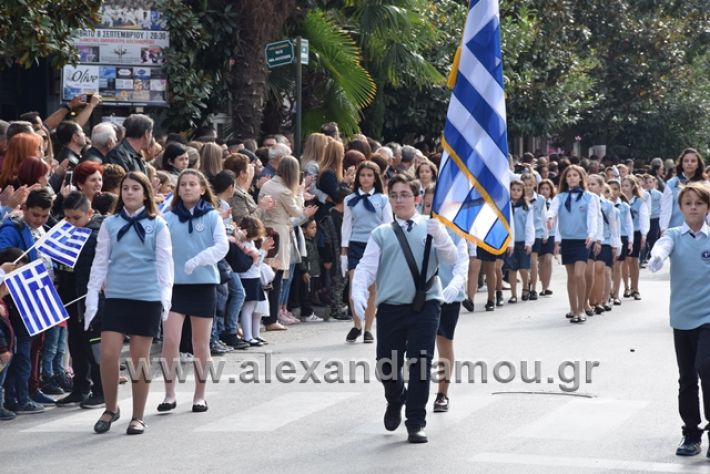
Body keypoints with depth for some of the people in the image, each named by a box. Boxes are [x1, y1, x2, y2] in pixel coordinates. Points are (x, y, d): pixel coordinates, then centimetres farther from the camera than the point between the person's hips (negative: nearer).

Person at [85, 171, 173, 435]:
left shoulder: (157, 225, 2)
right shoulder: (110, 224, 7)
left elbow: (164, 262, 0)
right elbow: (100, 262, 7)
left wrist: (165, 294, -11)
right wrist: (91, 297, 2)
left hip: (147, 298, -2)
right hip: (116, 296, 2)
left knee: (140, 358, 3)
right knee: (108, 354, -7)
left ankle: (138, 417, 13)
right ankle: (111, 409, 14)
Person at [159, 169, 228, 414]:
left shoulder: (212, 217, 0)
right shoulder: (169, 218, 4)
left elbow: (222, 246, -10)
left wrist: (197, 260, -24)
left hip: (204, 284, 0)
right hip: (175, 284, 1)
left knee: (201, 343, 8)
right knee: (170, 340, -10)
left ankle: (199, 395, 19)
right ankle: (169, 394, 1)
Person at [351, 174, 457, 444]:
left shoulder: (430, 227, 8)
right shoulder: (381, 234, 8)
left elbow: (450, 259, -2)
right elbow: (366, 267, 1)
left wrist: (438, 236, -20)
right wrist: (358, 295, -16)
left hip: (425, 306, -1)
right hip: (391, 308, 1)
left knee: (420, 364, -8)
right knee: (387, 366, 7)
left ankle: (416, 423, 2)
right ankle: (396, 400, 40)